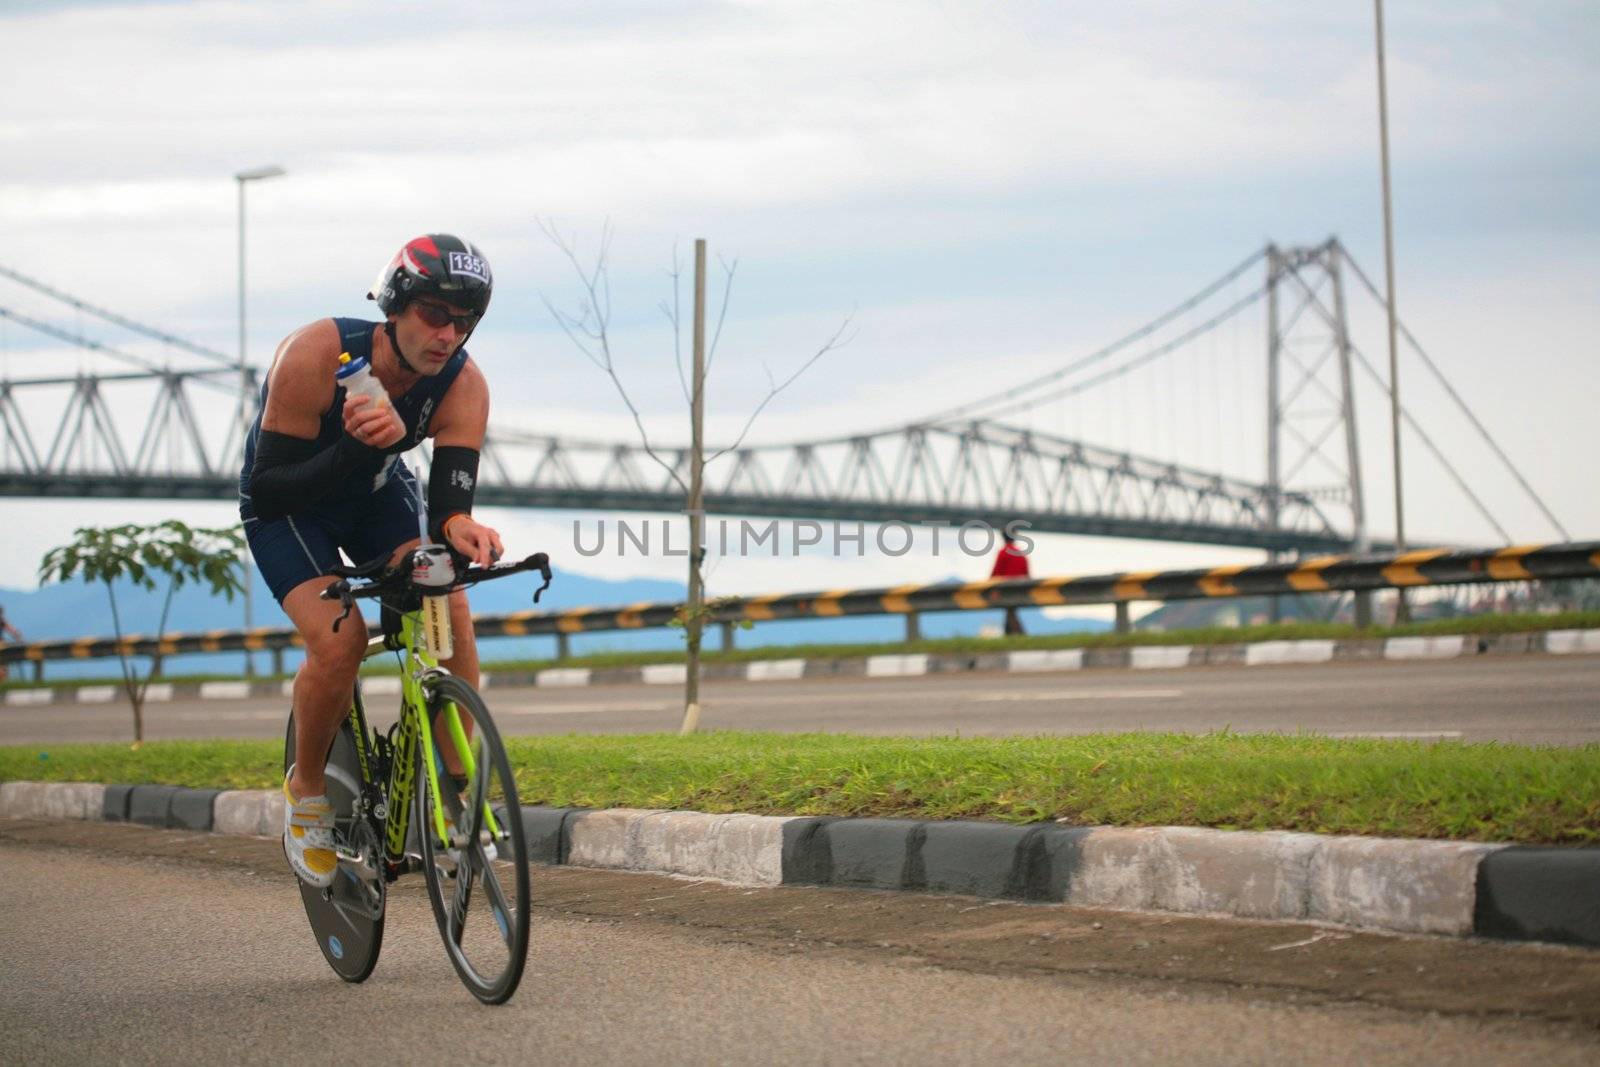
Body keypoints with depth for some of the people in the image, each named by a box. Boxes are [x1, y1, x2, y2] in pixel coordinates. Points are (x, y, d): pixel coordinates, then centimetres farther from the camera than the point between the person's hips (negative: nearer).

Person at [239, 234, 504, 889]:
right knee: (338, 640, -26)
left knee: (449, 614, -22)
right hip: (288, 504, -3)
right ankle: (307, 790, 0)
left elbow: (449, 496, -29)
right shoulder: (315, 357, -34)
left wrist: (458, 527, -54)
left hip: (380, 494, 4)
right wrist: (354, 448, -48)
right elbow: (268, 491, -33)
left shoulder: (463, 386, -23)